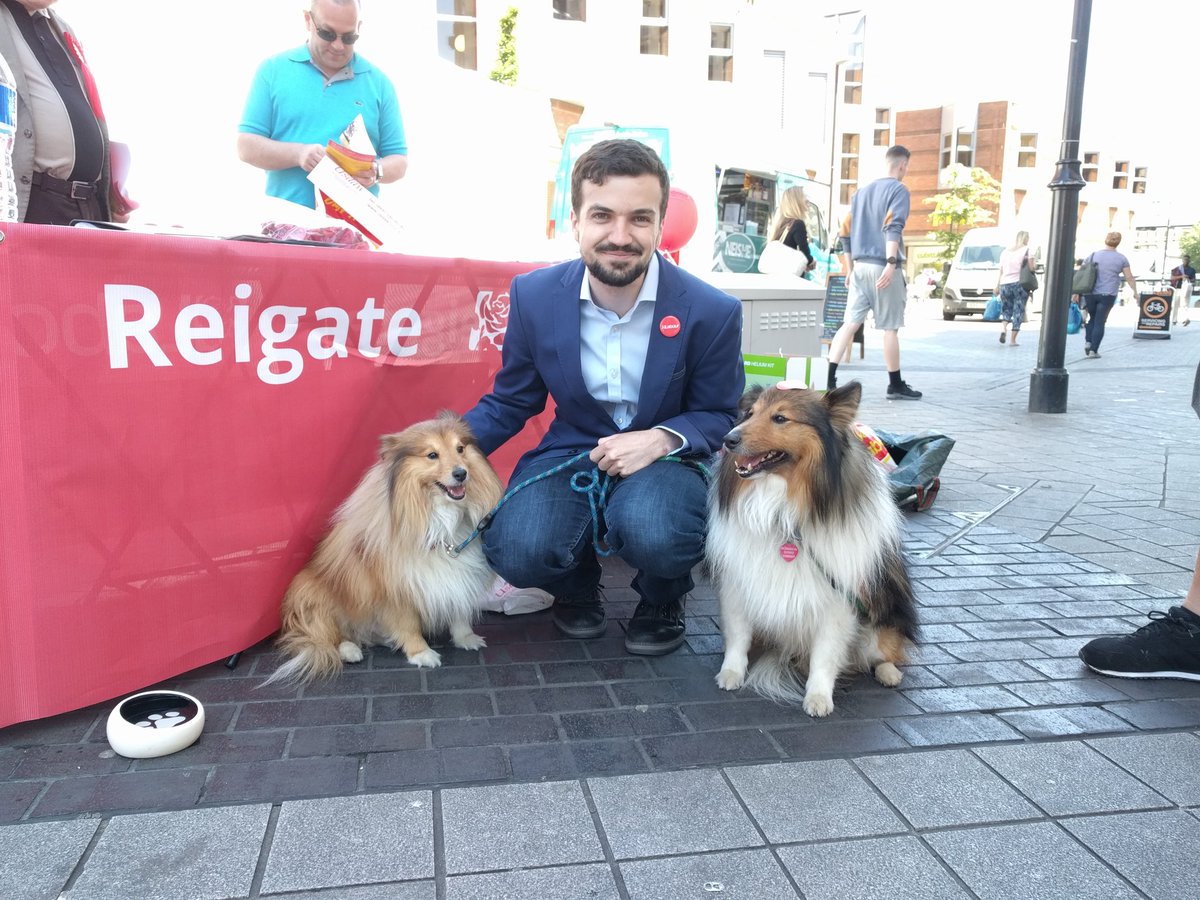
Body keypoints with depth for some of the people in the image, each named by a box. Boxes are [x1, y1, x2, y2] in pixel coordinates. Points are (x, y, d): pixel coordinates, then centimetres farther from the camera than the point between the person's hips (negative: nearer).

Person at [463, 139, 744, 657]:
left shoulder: (712, 312, -13)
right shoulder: (533, 296, -6)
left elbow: (720, 416, -1)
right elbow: (509, 402, 5)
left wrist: (661, 439, -23)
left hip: (666, 457, -2)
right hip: (571, 454, 2)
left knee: (651, 534, -36)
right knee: (516, 553, -27)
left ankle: (662, 601, 5)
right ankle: (577, 587, 13)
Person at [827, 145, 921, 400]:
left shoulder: (862, 191, 19)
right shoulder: (899, 190, -2)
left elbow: (846, 231, 18)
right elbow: (893, 226, -18)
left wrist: (849, 268, 23)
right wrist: (891, 263, -24)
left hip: (860, 266, 6)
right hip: (884, 267, -6)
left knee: (850, 323, 2)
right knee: (890, 327, 2)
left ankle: (829, 378, -8)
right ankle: (895, 385, 12)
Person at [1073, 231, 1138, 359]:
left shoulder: (1093, 256, 5)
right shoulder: (1121, 259, 1)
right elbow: (1129, 278, 3)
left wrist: (1076, 292, 5)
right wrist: (1135, 292, 16)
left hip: (1090, 294, 2)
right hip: (1107, 295, -2)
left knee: (1092, 318, 20)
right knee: (1100, 322, 3)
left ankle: (1088, 342, 4)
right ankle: (1094, 350, -1)